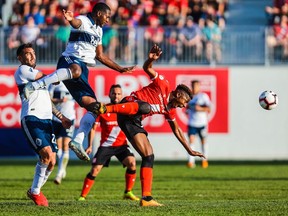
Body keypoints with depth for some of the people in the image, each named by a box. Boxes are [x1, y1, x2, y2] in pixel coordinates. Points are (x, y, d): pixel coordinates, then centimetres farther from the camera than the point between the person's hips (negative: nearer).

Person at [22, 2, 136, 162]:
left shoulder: (98, 30, 27)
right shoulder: (83, 21, 0)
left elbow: (100, 56, 36)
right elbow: (76, 22, -28)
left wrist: (121, 69, 38)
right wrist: (70, 19, -53)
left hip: (82, 69, 9)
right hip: (71, 60, -9)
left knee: (94, 107, 2)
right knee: (76, 69, -46)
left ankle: (77, 141, 1)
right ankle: (33, 86, -49)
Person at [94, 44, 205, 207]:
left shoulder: (170, 110, 23)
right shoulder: (163, 85, 2)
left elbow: (177, 131, 33)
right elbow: (147, 68, -5)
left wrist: (190, 150, 33)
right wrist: (151, 59, -28)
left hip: (133, 123, 8)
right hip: (130, 105, -8)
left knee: (149, 156, 1)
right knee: (144, 107, -41)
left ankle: (147, 198, -2)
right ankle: (106, 108, -54)